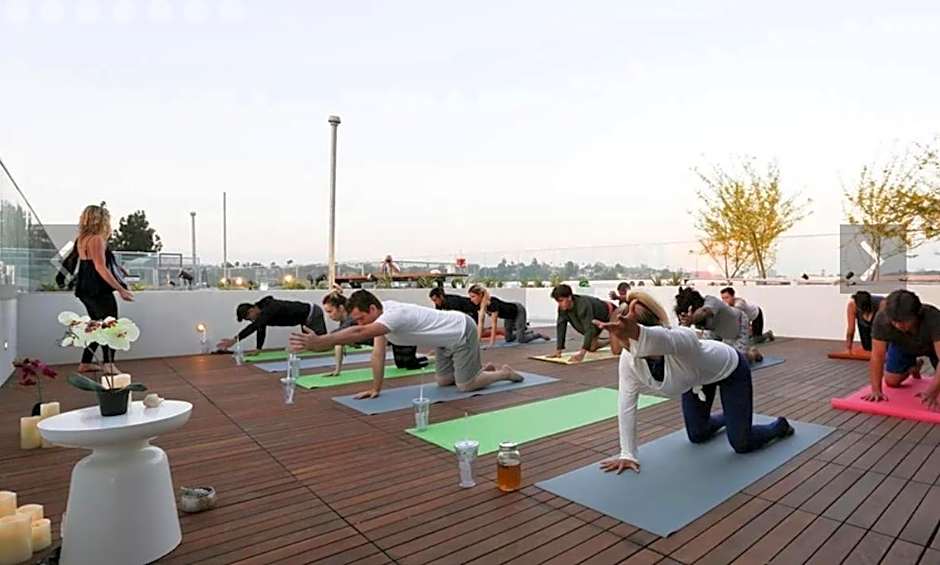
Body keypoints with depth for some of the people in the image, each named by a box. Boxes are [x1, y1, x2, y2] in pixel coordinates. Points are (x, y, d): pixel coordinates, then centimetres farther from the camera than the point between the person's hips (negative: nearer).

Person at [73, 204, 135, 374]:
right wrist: (121, 289, -22)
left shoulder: (81, 239, 12)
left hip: (86, 289, 9)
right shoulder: (96, 239, -16)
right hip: (99, 290, -9)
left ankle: (85, 363, 22)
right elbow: (100, 267, -22)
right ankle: (108, 364, -4)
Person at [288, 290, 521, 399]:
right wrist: (376, 388, -6)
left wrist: (318, 342, -54)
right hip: (448, 338, 9)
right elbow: (378, 355, -4)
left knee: (466, 385, -6)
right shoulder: (380, 313, -6)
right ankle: (486, 369, 33)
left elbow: (358, 334, -49)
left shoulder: (393, 315, -35)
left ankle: (505, 372, 18)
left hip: (462, 331, -9)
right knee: (444, 381, 16)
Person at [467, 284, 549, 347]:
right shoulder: (481, 304, -16)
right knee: (508, 339, 11)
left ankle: (539, 335, 15)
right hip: (509, 316, 8)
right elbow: (480, 323, -14)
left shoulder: (493, 303, -39)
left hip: (518, 311, -8)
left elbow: (493, 324, -36)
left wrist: (492, 343, -34)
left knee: (522, 340, -12)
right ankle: (527, 331, 34)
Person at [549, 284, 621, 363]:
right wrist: (558, 350, -21)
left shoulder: (583, 305, -43)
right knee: (592, 347, 7)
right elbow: (561, 326, -17)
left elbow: (589, 329, -46)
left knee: (616, 350, -12)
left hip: (610, 314, -7)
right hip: (597, 320, 7)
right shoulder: (562, 308, -22)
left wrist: (582, 353, -52)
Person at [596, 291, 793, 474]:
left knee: (741, 444, -1)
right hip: (696, 377, 5)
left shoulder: (683, 338, -47)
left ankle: (779, 426, 32)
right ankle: (728, 417, 47)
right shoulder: (628, 360, -30)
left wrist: (634, 332, -95)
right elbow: (627, 406, -23)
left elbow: (661, 341, -73)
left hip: (729, 369, -5)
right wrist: (627, 455, -22)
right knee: (697, 436, 13)